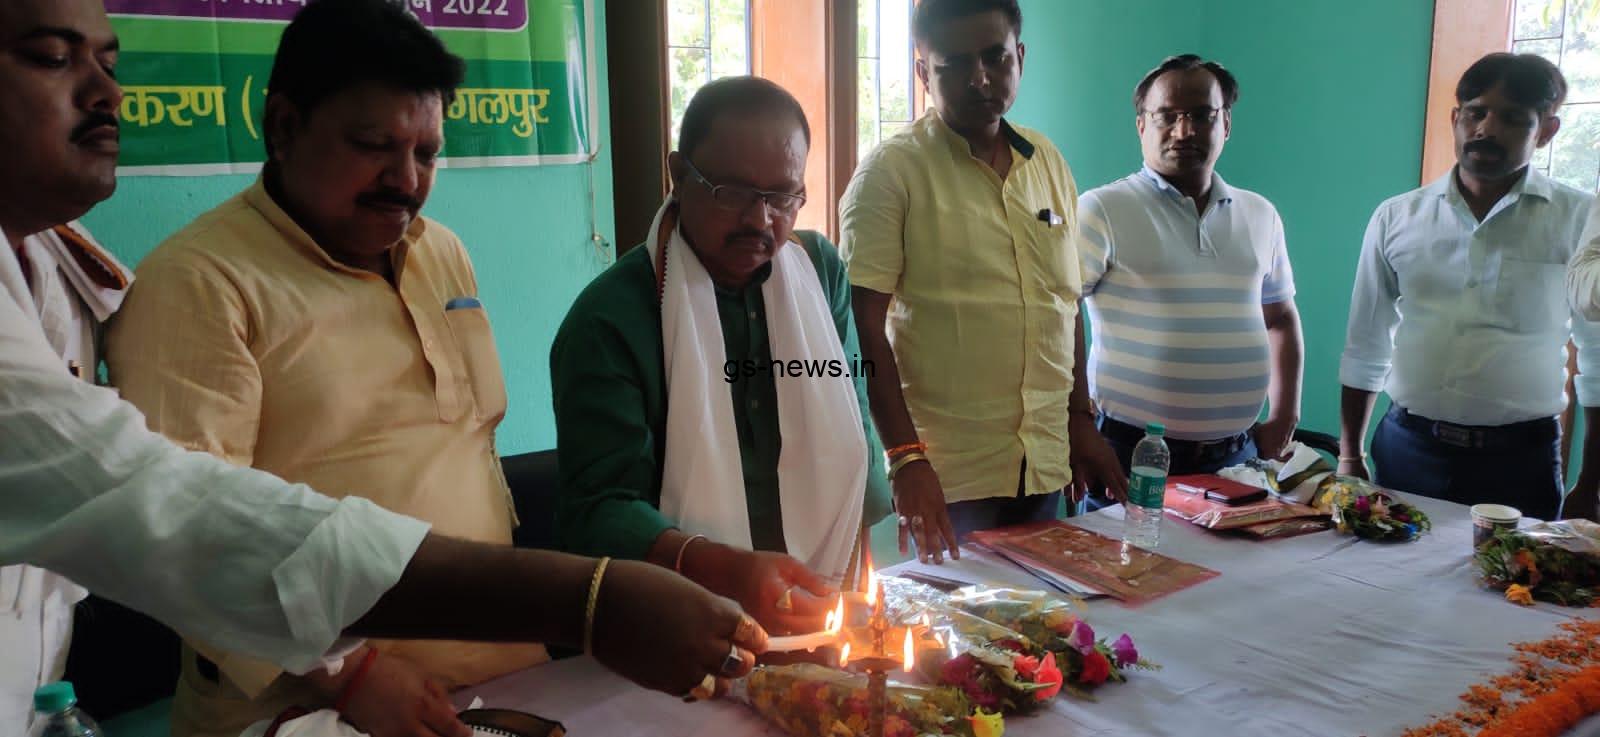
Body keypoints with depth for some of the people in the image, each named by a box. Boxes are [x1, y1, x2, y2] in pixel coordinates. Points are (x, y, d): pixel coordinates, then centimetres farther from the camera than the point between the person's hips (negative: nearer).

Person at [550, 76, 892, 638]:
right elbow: (597, 507, -17)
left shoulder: (820, 269, 5)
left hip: (826, 614, 1)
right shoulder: (608, 318, -11)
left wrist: (862, 580, -1)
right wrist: (726, 572, -32)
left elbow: (854, 433, 9)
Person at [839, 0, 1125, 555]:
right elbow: (866, 328, -13)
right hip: (946, 475, -5)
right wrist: (906, 457, -18)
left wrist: (1081, 418, 14)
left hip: (1046, 464, 6)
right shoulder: (891, 171, -8)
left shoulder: (1049, 164, 10)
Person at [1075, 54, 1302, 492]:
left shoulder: (1261, 215, 12)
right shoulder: (1102, 210, -7)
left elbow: (1282, 319, 23)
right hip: (1132, 455, -5)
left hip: (1237, 456, 5)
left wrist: (1285, 418, 13)